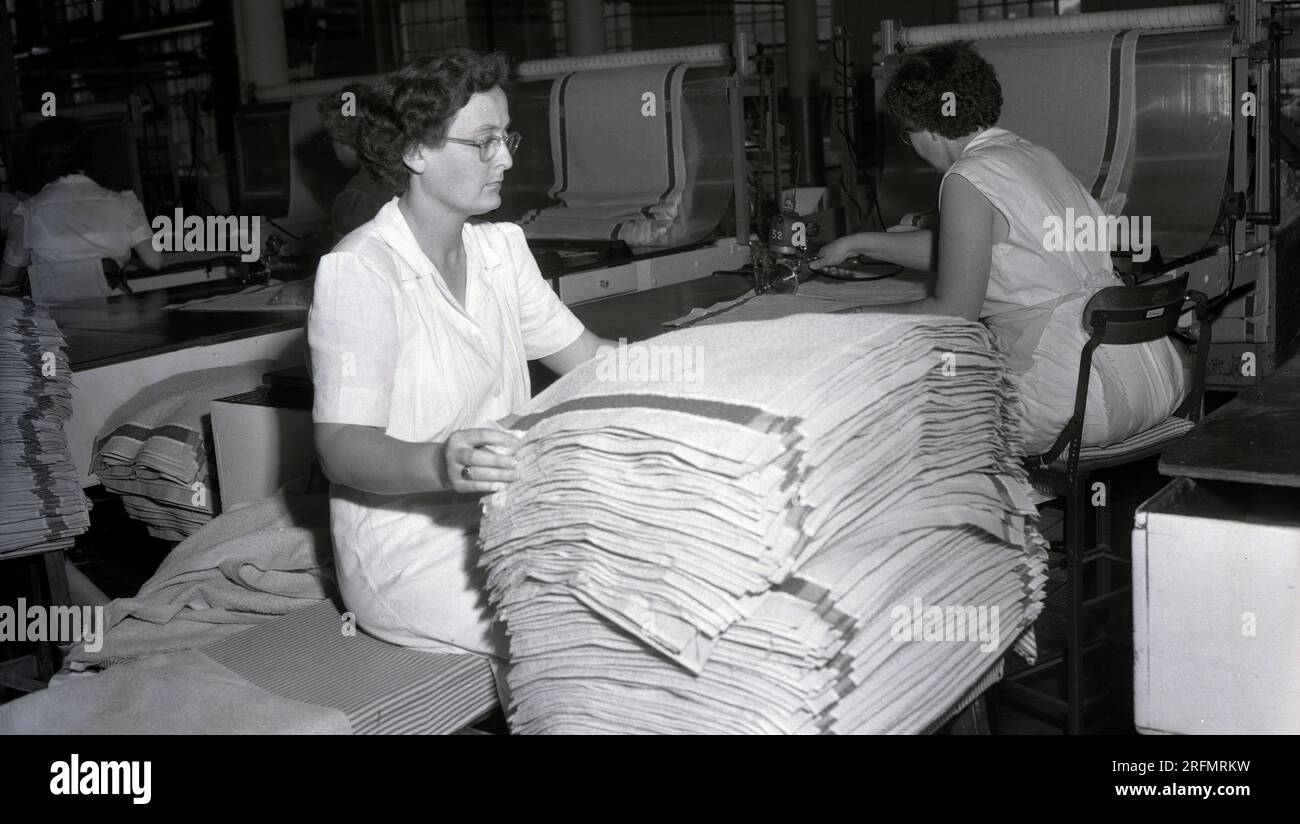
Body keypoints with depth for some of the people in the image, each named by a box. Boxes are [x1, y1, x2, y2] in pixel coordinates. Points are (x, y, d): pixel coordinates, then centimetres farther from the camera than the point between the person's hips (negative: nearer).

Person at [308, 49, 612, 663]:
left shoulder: (502, 248, 11)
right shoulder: (359, 270, -15)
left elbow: (589, 358, 16)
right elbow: (341, 446, -21)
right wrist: (440, 464, -40)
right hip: (408, 550, -8)